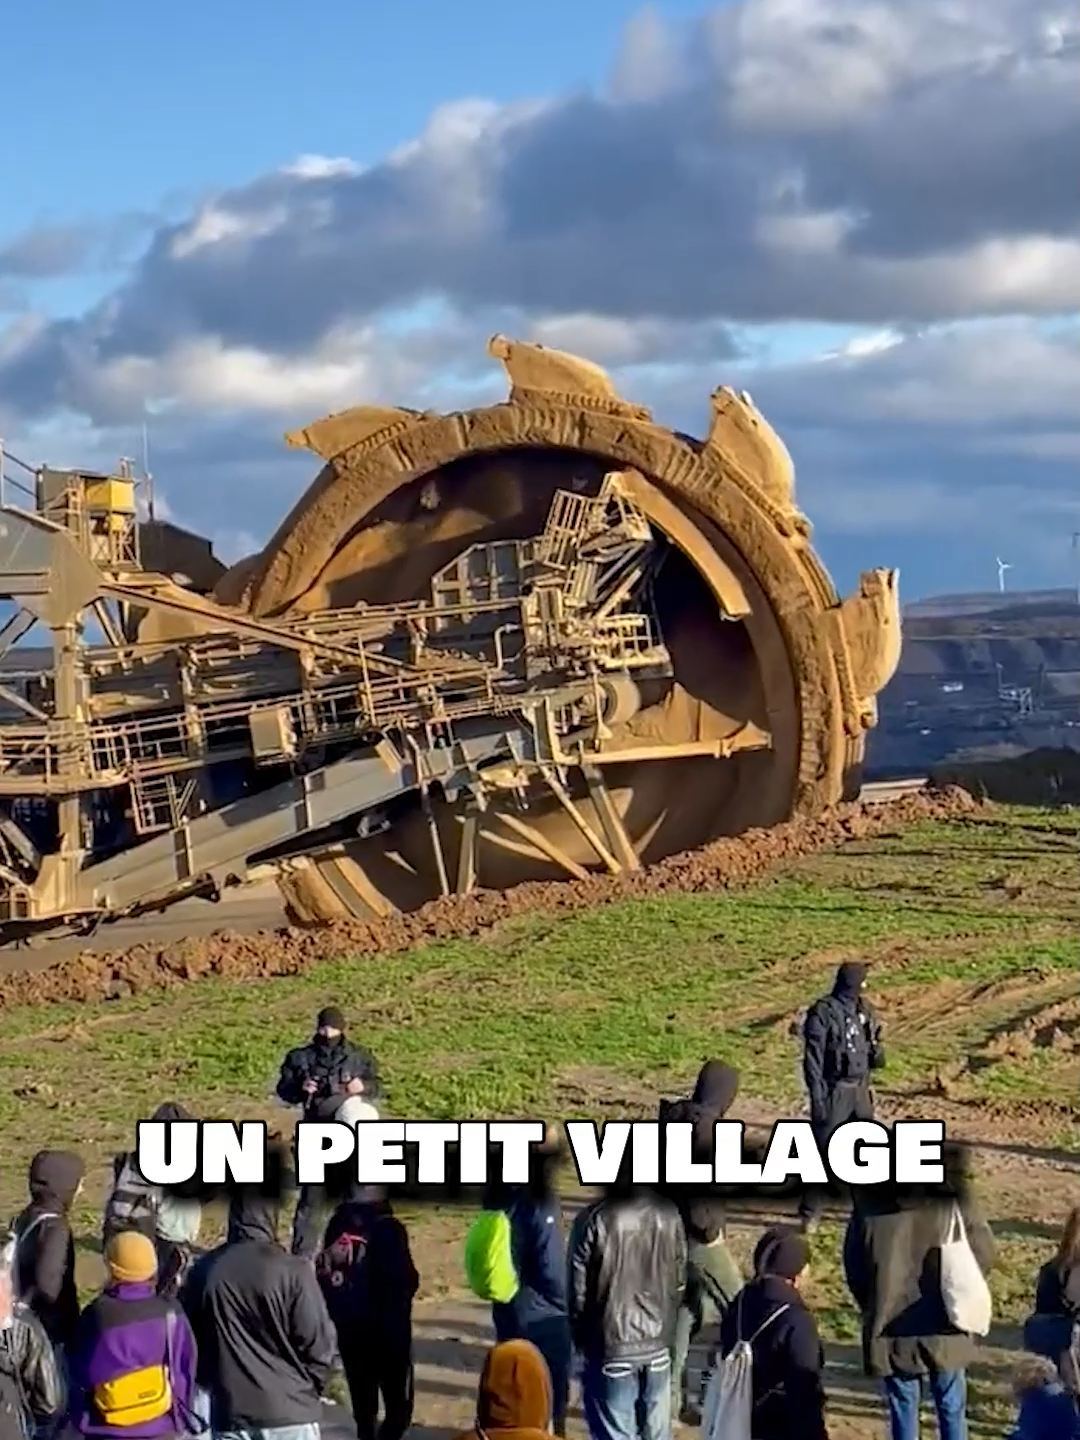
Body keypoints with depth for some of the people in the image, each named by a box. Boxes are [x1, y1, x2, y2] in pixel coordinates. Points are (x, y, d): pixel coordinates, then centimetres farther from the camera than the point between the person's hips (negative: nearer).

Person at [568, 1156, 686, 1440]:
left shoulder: (594, 1220, -17)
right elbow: (679, 1282, 6)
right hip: (658, 1346, 4)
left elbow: (578, 1291, -10)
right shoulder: (669, 1216, -4)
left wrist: (579, 1337, 7)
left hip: (611, 1348, -4)